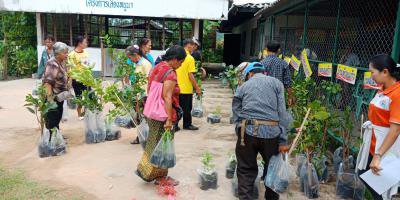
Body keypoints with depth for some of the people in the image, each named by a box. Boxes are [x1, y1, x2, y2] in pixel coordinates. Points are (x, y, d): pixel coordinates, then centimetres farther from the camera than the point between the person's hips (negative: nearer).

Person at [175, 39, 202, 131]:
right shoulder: (190, 58, -14)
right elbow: (190, 75, -17)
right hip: (186, 89, -5)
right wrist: (197, 88, -10)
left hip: (177, 88, 6)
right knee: (187, 108, 10)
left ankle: (175, 125, 18)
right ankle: (187, 124, 23)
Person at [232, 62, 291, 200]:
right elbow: (282, 113, 2)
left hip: (247, 131, 0)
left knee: (246, 170, 14)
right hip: (271, 132, 0)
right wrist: (283, 141, 0)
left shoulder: (242, 87, 16)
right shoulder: (276, 83, 12)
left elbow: (236, 115, 12)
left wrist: (241, 136, 18)